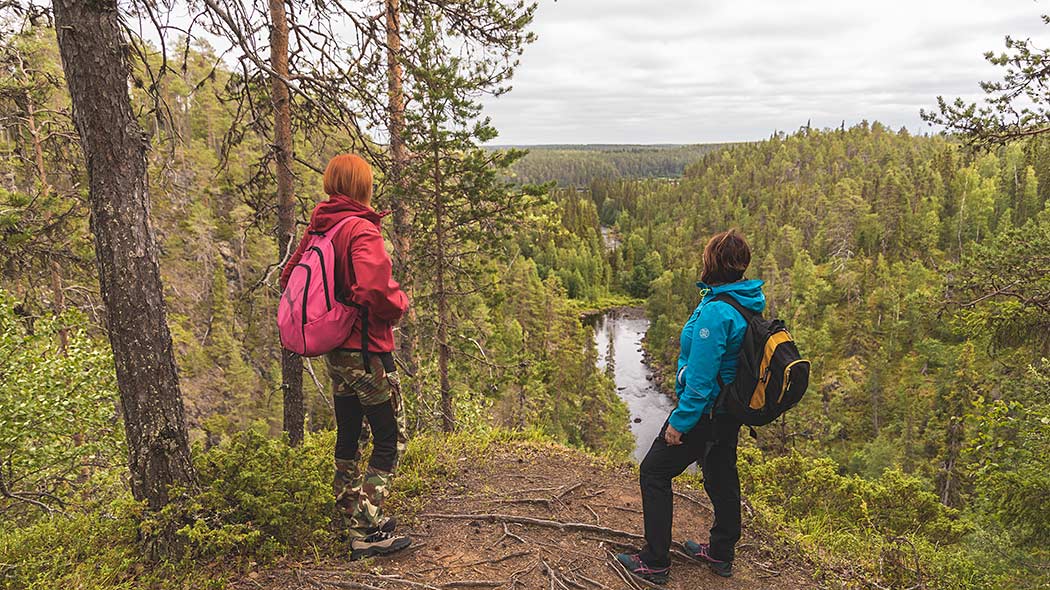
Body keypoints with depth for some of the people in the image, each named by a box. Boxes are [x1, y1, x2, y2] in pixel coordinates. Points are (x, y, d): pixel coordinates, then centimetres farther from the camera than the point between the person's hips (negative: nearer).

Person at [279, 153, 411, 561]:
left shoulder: (317, 230, 8)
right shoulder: (361, 229, -17)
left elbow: (288, 280, 15)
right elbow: (374, 290, -31)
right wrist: (399, 304, -11)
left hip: (335, 354, 8)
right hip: (368, 351, -8)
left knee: (348, 440, 16)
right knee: (391, 440, 3)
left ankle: (355, 533, 27)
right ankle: (369, 525, 2)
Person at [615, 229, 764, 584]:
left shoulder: (715, 312, -28)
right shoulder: (748, 302, 1)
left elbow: (700, 378, -27)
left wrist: (680, 422, -20)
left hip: (705, 412, -9)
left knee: (653, 473, 4)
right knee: (721, 476, 22)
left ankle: (654, 562, 13)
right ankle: (721, 554, 40)